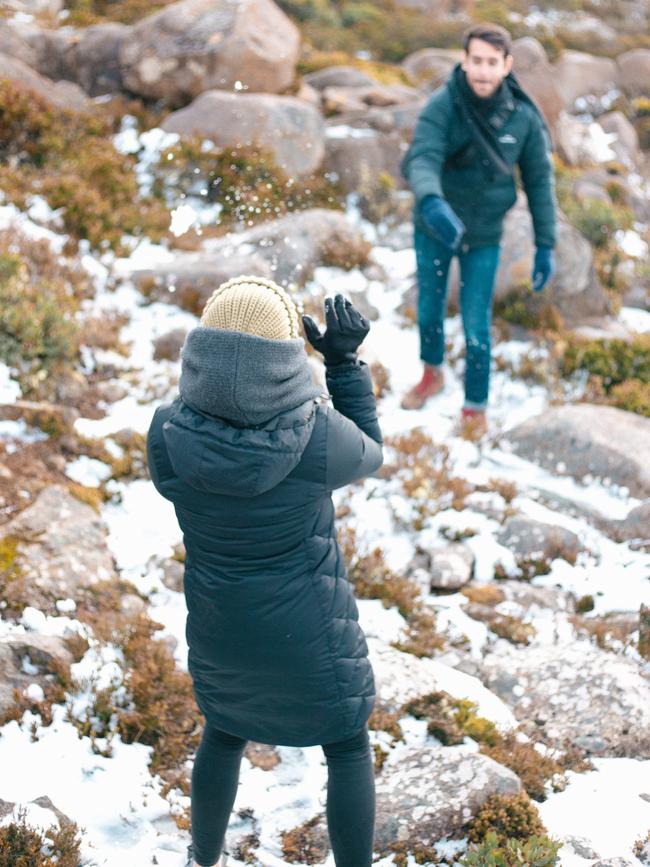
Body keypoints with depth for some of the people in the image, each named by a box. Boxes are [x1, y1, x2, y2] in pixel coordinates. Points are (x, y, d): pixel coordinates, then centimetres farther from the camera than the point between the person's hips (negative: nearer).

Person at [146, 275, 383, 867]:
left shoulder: (167, 434, -25)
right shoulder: (320, 438, -30)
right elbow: (369, 454, -6)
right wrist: (344, 361, -8)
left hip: (219, 622, 3)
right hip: (309, 625, -3)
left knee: (224, 730, 32)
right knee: (348, 745, 22)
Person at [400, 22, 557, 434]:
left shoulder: (524, 118, -16)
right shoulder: (442, 106, -22)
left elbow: (540, 180, -6)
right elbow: (421, 160, -35)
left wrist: (546, 245, -5)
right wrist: (431, 202, -56)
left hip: (484, 237, 0)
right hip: (435, 229, 0)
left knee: (477, 327, 2)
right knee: (429, 310, 20)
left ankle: (476, 408, 24)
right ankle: (433, 373, 50)